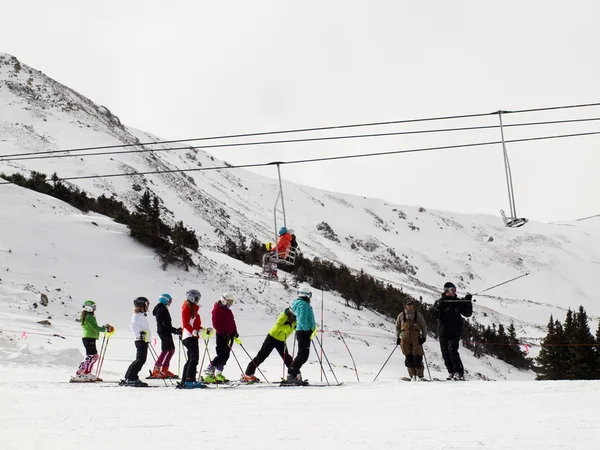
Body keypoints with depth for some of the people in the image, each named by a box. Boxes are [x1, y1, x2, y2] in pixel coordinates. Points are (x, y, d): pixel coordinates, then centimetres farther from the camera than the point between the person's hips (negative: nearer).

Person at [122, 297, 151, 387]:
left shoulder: (141, 316, 21)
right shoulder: (138, 316, -11)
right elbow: (133, 326, -24)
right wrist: (139, 335, -24)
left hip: (143, 341, 10)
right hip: (141, 341, -10)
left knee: (140, 360, 12)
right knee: (140, 360, -11)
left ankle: (128, 378, 16)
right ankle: (131, 379, -11)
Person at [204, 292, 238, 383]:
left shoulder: (227, 310, 18)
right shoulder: (217, 309, -10)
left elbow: (232, 322, 24)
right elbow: (216, 324, -17)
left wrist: (235, 332, 12)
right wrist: (223, 333, -21)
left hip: (229, 335, 9)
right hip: (222, 336, -9)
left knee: (226, 356, 10)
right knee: (221, 356, -13)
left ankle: (218, 373, 19)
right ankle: (208, 373, -9)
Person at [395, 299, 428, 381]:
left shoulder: (418, 315, 10)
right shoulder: (401, 315, 12)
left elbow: (424, 326, 13)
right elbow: (397, 327, 22)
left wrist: (424, 337, 2)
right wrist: (398, 337, 12)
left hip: (416, 339, -1)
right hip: (405, 340, 1)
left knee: (417, 358, -10)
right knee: (408, 358, -6)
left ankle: (420, 376, -2)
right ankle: (413, 375, 0)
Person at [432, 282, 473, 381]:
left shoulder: (458, 302, 8)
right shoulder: (440, 302, 6)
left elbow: (467, 313, 5)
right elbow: (435, 314, -7)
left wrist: (468, 302, -6)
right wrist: (440, 305, -20)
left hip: (454, 332, -2)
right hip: (443, 332, 2)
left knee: (452, 350, -17)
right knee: (445, 353, 2)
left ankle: (459, 373, -16)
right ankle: (452, 372, 13)